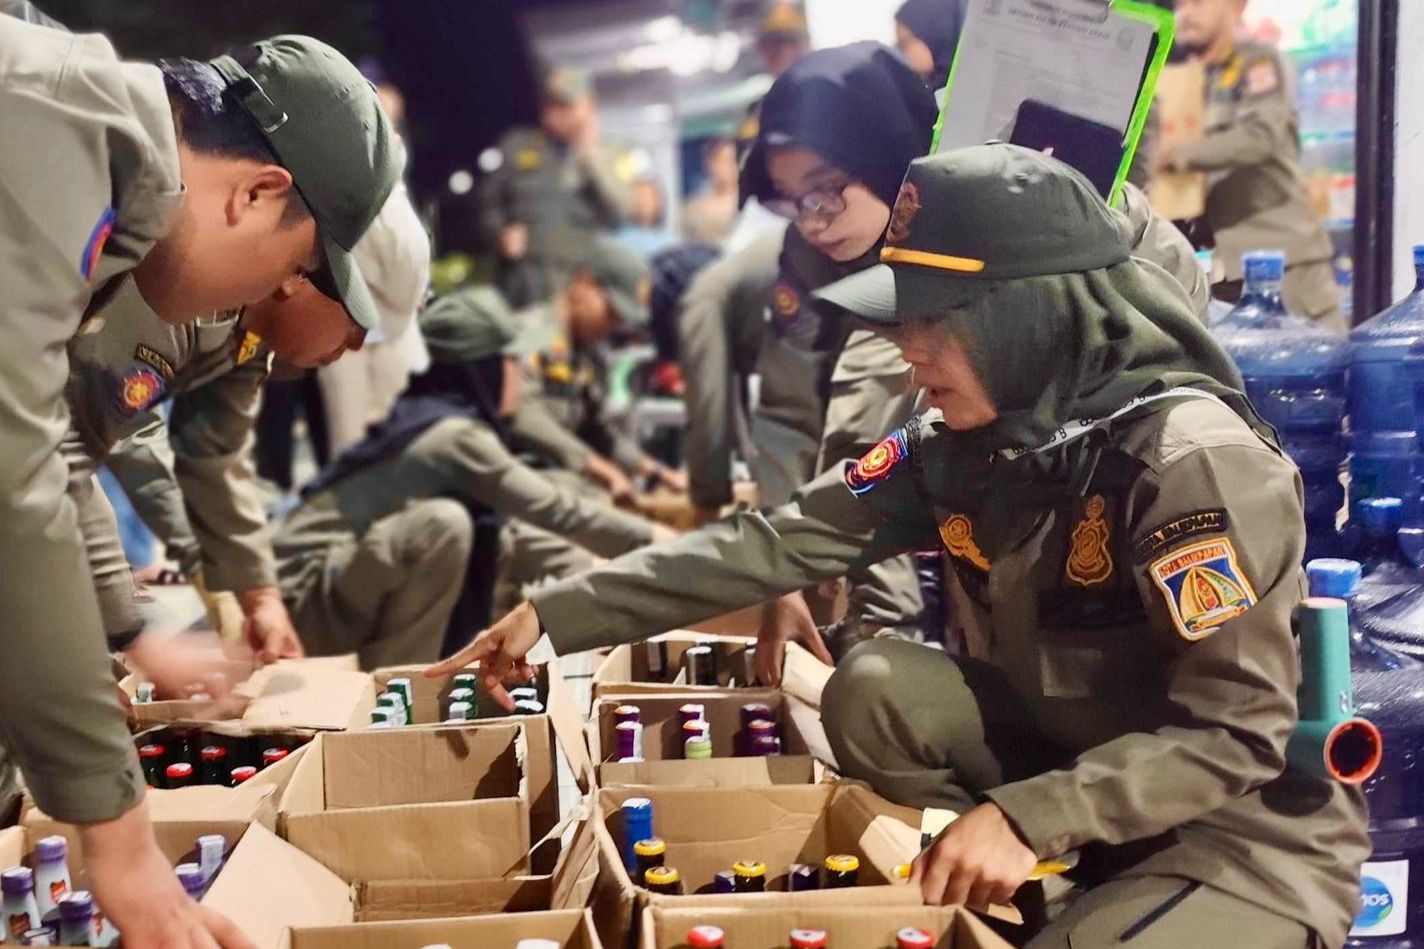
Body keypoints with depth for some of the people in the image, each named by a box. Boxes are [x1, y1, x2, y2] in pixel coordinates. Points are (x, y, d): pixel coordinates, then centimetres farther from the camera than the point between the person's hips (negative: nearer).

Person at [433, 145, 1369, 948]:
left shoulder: (1196, 461, -25)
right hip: (1074, 761, 6)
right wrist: (557, 613, -8)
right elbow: (782, 539, -6)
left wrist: (1028, 817, -35)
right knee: (874, 690, -15)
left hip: (1253, 825, -6)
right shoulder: (965, 443, -5)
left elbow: (1232, 733, -26)